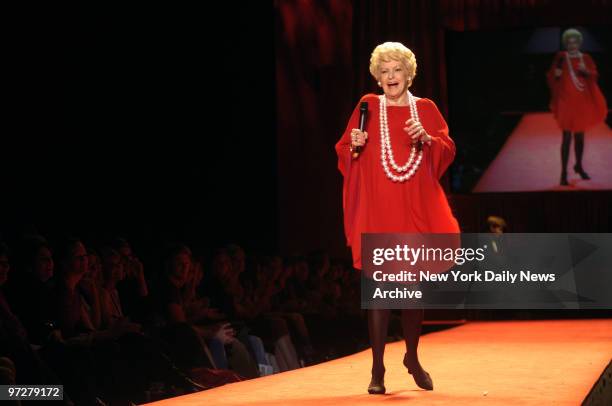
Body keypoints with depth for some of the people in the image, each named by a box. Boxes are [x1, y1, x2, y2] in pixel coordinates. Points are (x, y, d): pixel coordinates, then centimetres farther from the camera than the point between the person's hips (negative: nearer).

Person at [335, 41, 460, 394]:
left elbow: (448, 150, 5)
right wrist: (355, 145, -17)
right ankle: (378, 369, -6)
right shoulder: (368, 107, 5)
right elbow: (345, 153, 4)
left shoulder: (425, 108, 10)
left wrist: (427, 139, -13)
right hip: (378, 209, -2)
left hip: (417, 207, 2)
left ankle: (413, 357, 27)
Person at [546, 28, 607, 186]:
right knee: (567, 136, -11)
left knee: (580, 136, 14)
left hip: (582, 102, 4)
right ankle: (564, 173, -10)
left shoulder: (586, 58, 7)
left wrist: (586, 71, -14)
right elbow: (551, 76, 1)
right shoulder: (560, 57, -1)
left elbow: (594, 76, 5)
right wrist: (556, 74, -21)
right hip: (566, 101, -4)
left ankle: (579, 166, 35)